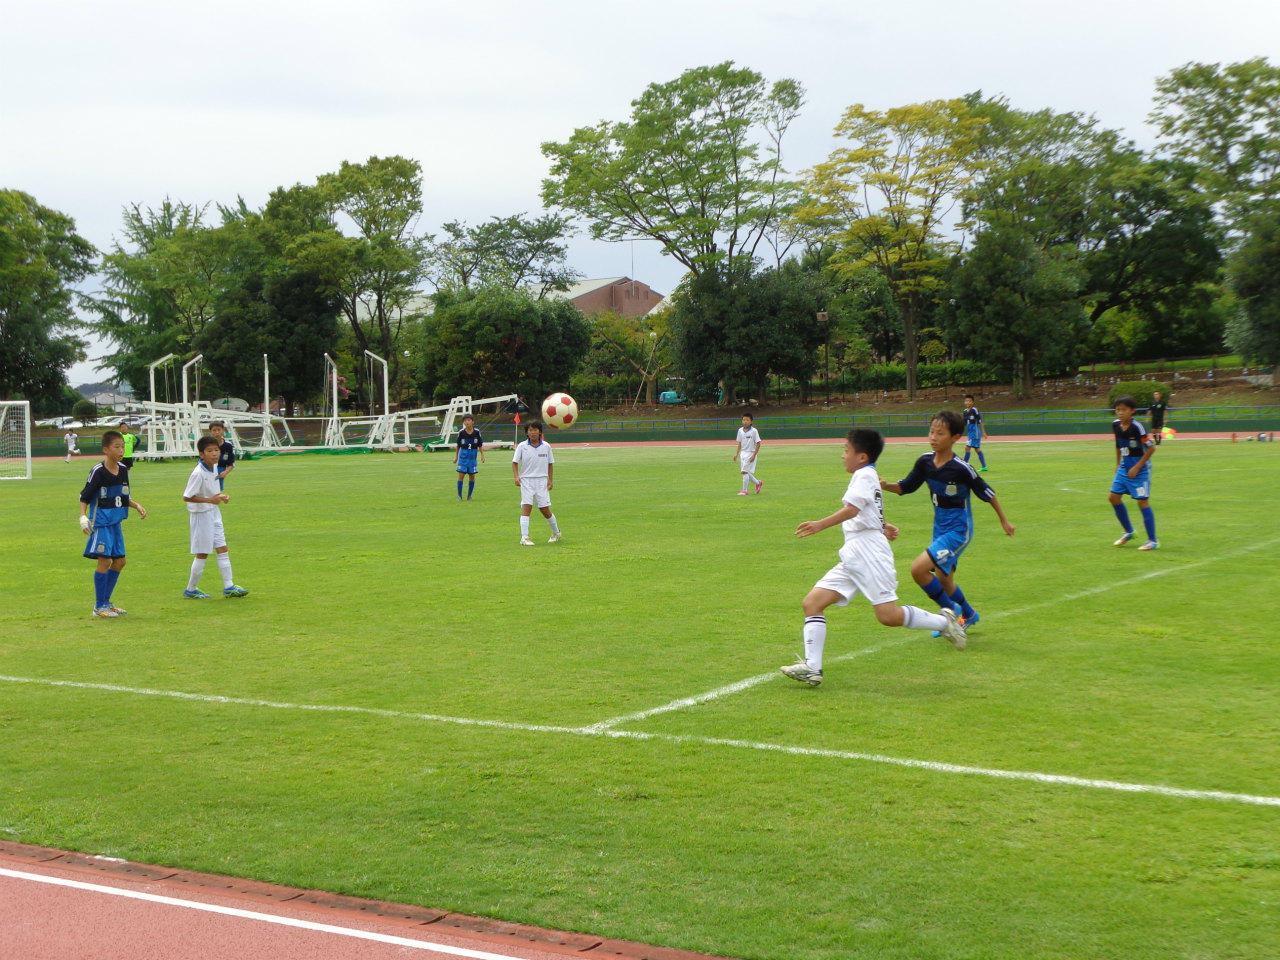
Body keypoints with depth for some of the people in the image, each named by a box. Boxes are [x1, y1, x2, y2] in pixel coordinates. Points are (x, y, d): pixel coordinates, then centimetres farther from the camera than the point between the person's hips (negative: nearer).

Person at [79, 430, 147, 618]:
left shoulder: (123, 470, 6)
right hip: (101, 523, -8)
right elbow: (84, 497, -11)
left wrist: (137, 506, 5)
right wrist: (83, 516, -23)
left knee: (119, 561, 11)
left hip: (116, 523, 8)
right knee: (105, 561, -10)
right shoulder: (98, 471, -14)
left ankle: (106, 602, 23)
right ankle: (99, 606, -1)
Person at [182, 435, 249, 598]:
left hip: (214, 513, 8)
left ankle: (228, 586, 12)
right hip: (201, 515, -8)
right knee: (202, 554, 1)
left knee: (222, 549, 8)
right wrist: (209, 500, -26)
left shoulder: (214, 467, 3)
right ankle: (191, 589, 15)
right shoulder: (198, 473, -23)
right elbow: (186, 497, -23)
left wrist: (222, 496, -1)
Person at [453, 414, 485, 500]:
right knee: (461, 475, -6)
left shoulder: (477, 432, -4)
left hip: (472, 457, 1)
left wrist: (482, 455, -1)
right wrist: (456, 456, 9)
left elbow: (480, 445, 5)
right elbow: (458, 445, 6)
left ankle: (469, 496, 16)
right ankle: (459, 496, 1)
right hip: (463, 456, -1)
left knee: (472, 476, 4)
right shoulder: (461, 432, -5)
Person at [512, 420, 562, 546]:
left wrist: (551, 480, 5)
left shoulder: (546, 446, 2)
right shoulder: (522, 446, -3)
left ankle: (556, 533, 27)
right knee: (526, 507, -15)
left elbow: (550, 464, 11)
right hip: (526, 480, -1)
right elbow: (515, 462, 1)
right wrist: (516, 476, -13)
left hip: (542, 481, 1)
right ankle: (524, 537, -18)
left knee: (545, 509, 4)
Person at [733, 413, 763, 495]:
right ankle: (758, 483, 31)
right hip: (743, 453, 7)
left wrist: (754, 455, -16)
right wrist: (736, 454, 9)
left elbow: (758, 444, -11)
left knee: (745, 471, -12)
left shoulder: (754, 431, -11)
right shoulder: (740, 430, 6)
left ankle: (744, 490, -5)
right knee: (746, 472, 10)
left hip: (750, 453, -7)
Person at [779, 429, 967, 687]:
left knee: (889, 616, -14)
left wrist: (821, 524, -28)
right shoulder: (867, 476, 23)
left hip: (869, 552, -10)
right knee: (812, 603, -4)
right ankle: (812, 668, -9)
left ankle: (943, 621, 8)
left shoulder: (864, 475, -7)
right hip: (852, 557, 10)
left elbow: (851, 509, -23)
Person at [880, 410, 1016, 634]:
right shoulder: (924, 462, -6)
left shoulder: (961, 468, -22)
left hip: (958, 530, -7)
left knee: (918, 568, -21)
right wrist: (885, 486, -15)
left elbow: (986, 492, -8)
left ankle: (951, 610, 0)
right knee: (943, 582, 19)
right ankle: (969, 615, 46)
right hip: (940, 529, 7)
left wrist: (1004, 521, 4)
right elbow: (906, 486, 5)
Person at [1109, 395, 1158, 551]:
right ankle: (1128, 532, 23)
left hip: (1139, 468, -7)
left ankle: (1152, 541, 1)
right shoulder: (1115, 425, 0)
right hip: (1124, 466, 7)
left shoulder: (1136, 427, -21)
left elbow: (1151, 447, -19)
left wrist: (1137, 467, -18)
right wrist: (1118, 463, 15)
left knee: (1142, 501, -7)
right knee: (1114, 497, 6)